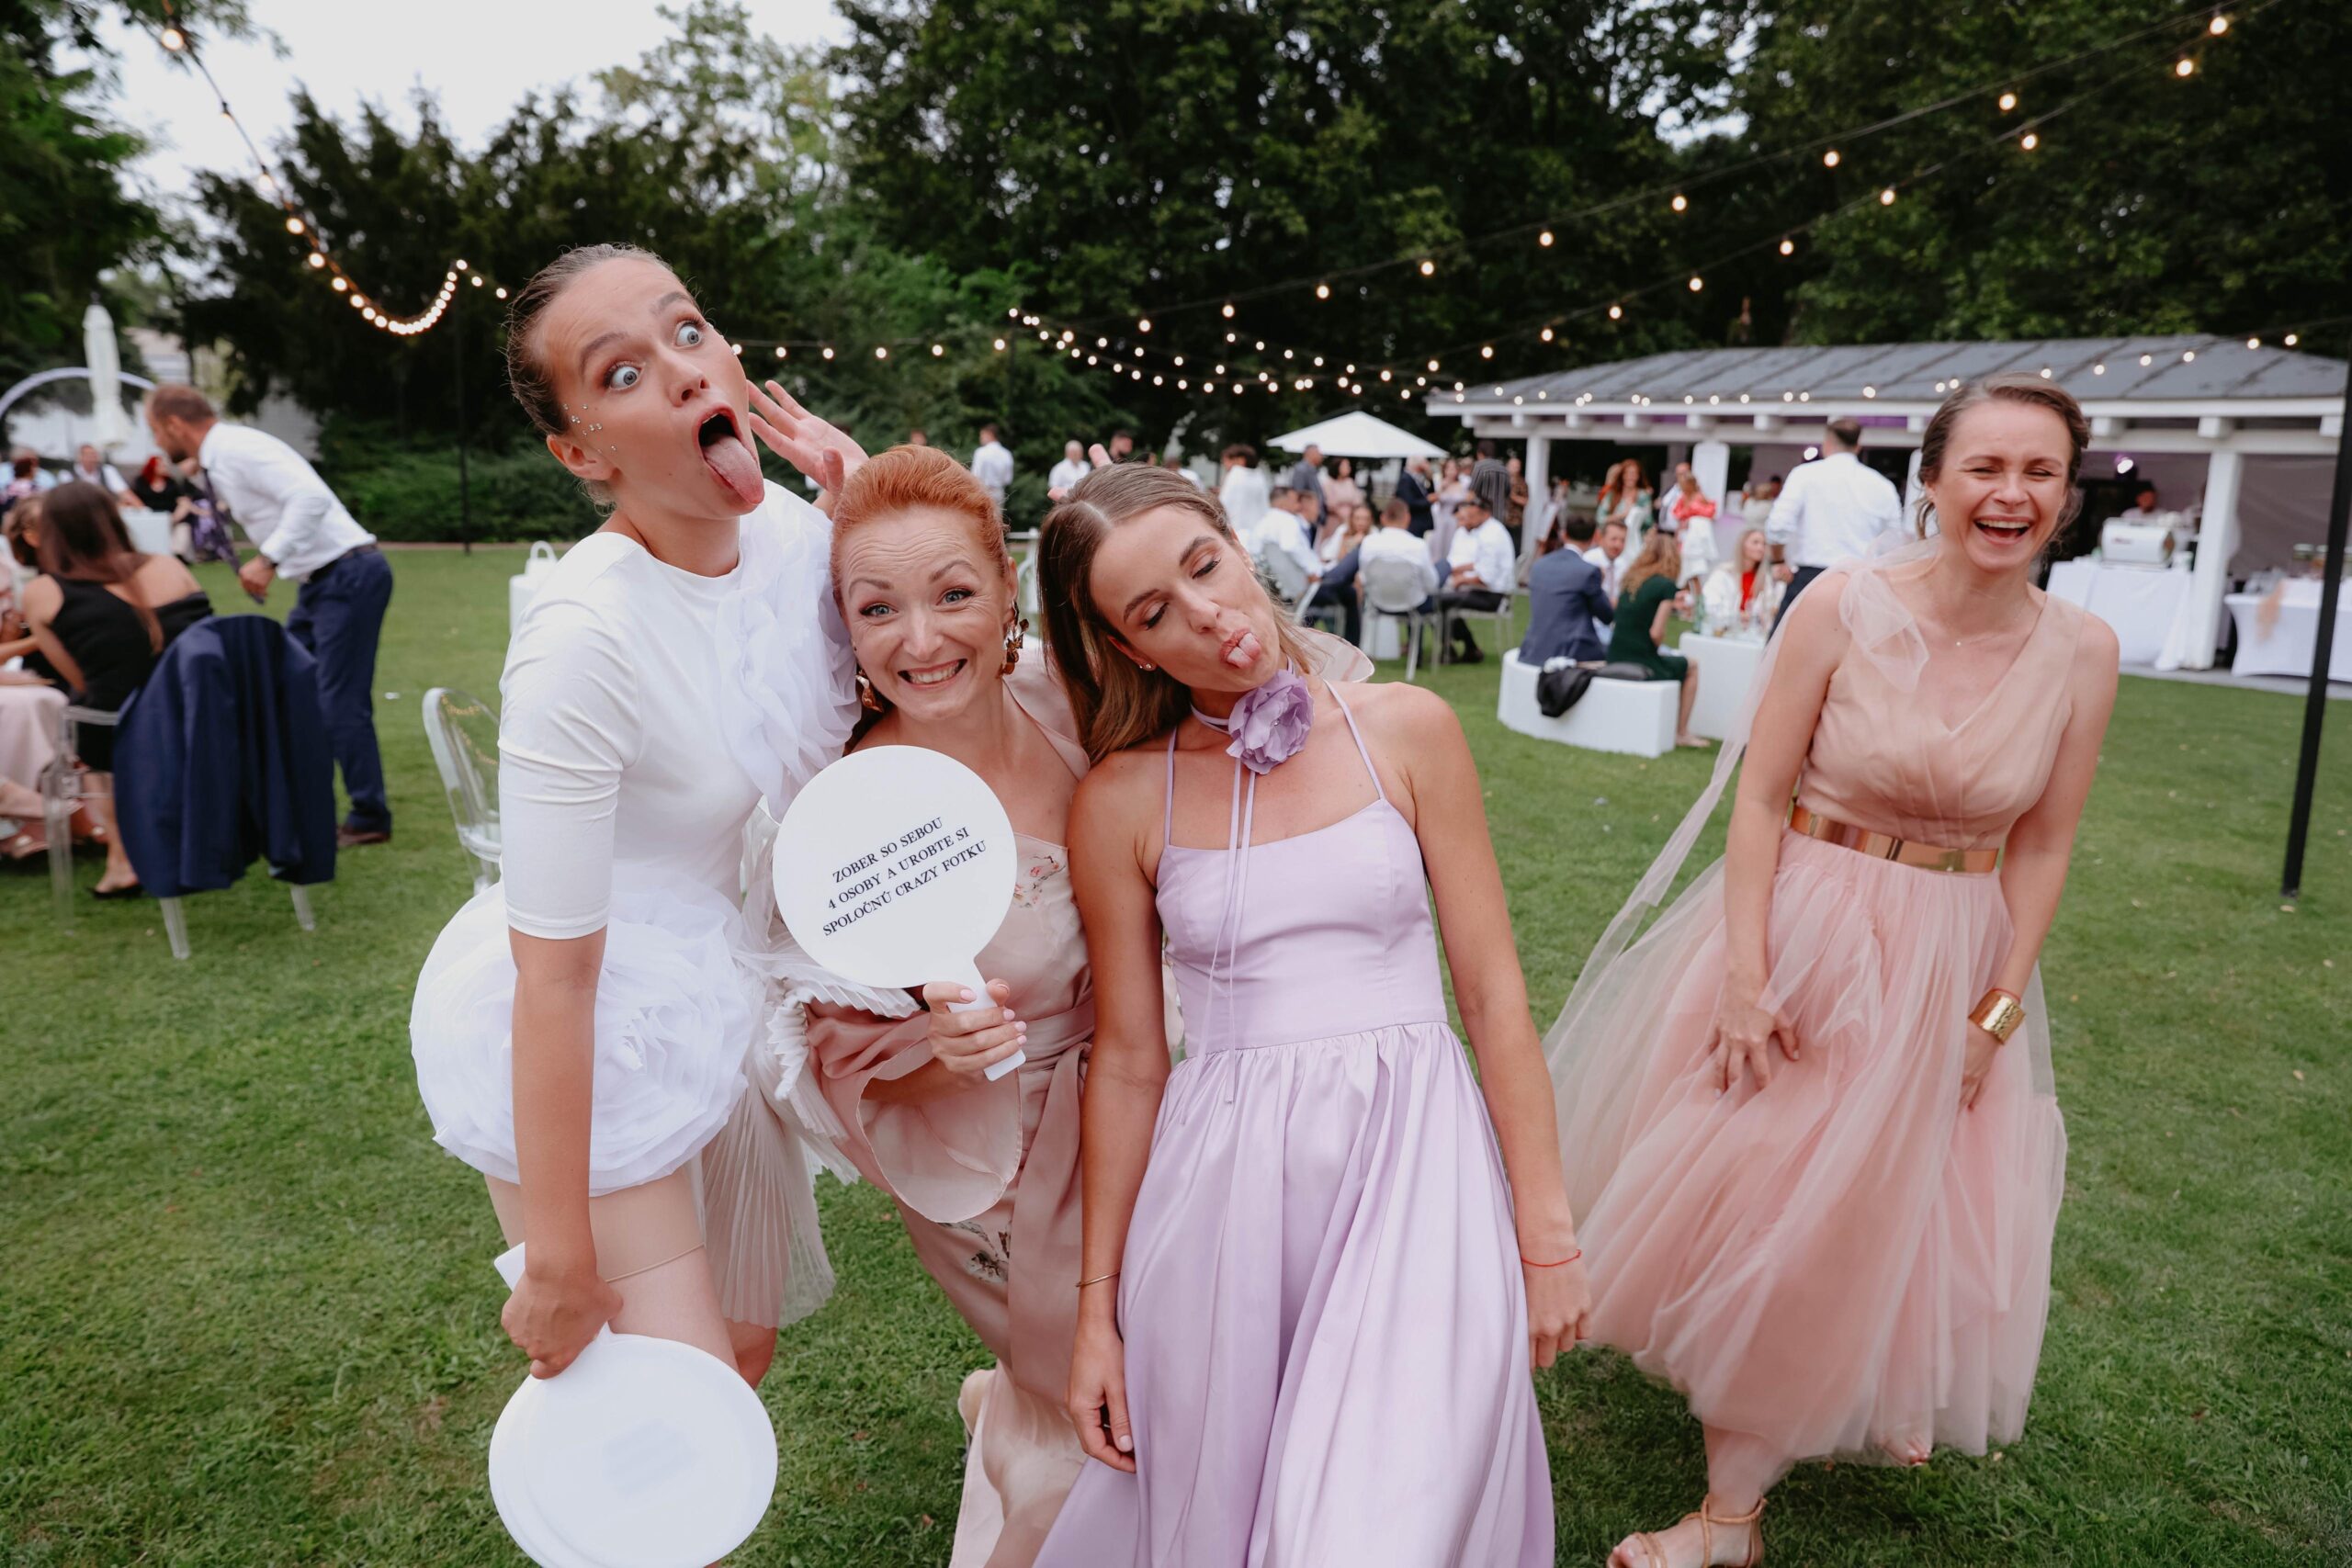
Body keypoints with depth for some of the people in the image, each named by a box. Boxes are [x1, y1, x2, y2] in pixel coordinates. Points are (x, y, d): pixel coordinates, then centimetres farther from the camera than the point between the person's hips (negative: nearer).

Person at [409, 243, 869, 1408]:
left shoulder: (786, 524, -9)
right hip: (584, 1040, -7)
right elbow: (555, 975, -23)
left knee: (744, 1344, 21)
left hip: (722, 1000, 7)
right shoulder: (586, 636, -28)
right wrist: (559, 1258, -16)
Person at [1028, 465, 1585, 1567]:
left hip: (1412, 1159, 0)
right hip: (1223, 1186, 1)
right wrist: (1097, 1307, 6)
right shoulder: (1121, 801, -1)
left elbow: (1492, 989, -1)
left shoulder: (1404, 730, -2)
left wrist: (1546, 1231, -2)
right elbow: (1127, 1061, 3)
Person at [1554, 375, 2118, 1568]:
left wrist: (1999, 1012, 2)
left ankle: (1873, 1396, 42)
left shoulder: (2082, 652, -6)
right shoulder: (1845, 605, -14)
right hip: (1801, 930, -1)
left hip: (1951, 961, 2)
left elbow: (2041, 847, 2)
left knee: (1887, 1211, 13)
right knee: (1748, 1194, 10)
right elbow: (1758, 797, -12)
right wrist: (1743, 976, -16)